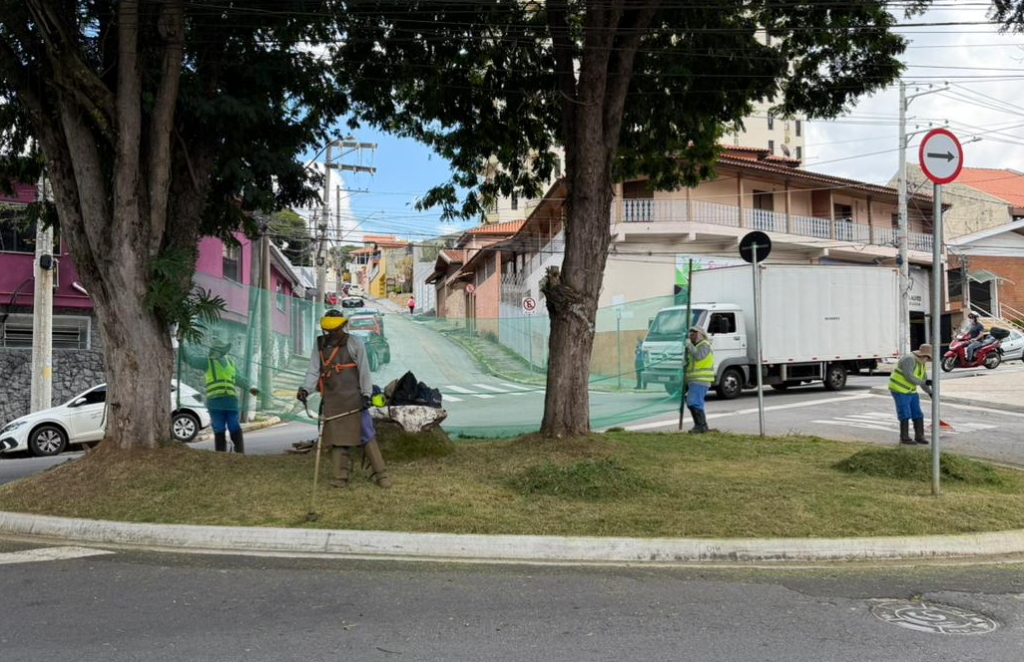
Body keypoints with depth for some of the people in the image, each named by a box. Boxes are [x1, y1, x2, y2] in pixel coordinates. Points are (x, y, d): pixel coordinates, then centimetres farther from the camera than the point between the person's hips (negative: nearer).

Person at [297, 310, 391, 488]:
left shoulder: (354, 342, -1)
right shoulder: (320, 344, 10)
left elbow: (364, 369, -2)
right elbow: (314, 370, 7)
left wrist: (366, 393, -9)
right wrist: (306, 388, -10)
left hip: (352, 398, -3)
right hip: (332, 400, 3)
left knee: (365, 434, -3)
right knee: (337, 437, 0)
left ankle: (381, 474, 2)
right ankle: (341, 477, 6)